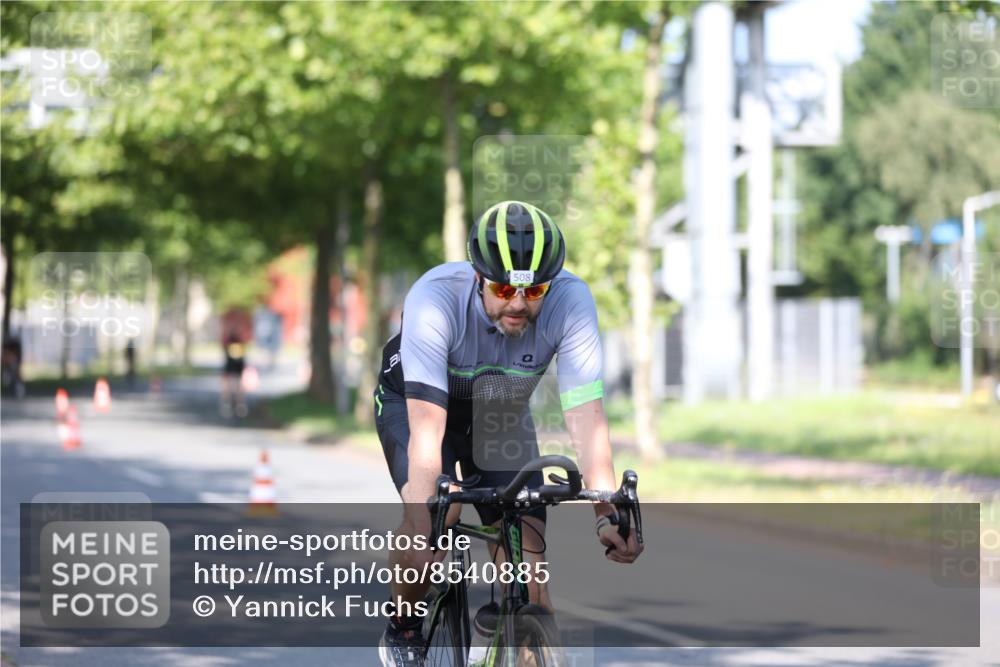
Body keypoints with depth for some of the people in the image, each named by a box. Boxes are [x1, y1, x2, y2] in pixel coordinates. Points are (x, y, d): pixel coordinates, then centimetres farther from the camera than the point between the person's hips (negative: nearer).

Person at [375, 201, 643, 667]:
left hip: (501, 414, 2)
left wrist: (607, 514, -44)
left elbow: (586, 414, -33)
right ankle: (403, 629, -3)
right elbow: (427, 423, -43)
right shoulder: (434, 297, -38)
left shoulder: (571, 300, -31)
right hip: (411, 400, -2)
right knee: (437, 511, -29)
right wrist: (422, 519, -54)